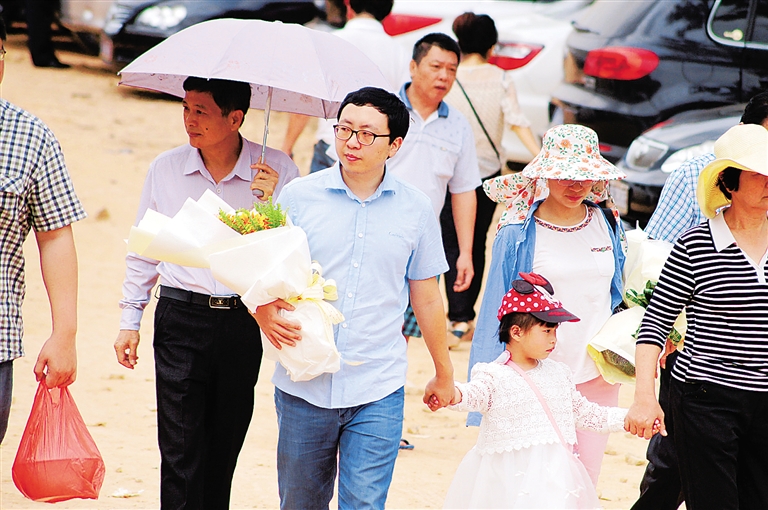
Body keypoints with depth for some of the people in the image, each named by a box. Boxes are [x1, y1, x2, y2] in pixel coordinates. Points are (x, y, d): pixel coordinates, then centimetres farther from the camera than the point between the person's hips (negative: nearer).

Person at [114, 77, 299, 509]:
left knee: (224, 448, 10)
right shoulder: (165, 169, 3)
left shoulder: (276, 171, -2)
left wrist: (271, 204, -20)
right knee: (180, 451, -4)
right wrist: (130, 321, 11)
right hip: (181, 317, 0)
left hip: (244, 322, 0)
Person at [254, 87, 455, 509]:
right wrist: (264, 312, -18)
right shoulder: (298, 196, 0)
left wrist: (443, 373, 21)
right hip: (304, 386, 1)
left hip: (377, 393, -1)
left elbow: (426, 299, 13)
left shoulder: (415, 210, 3)